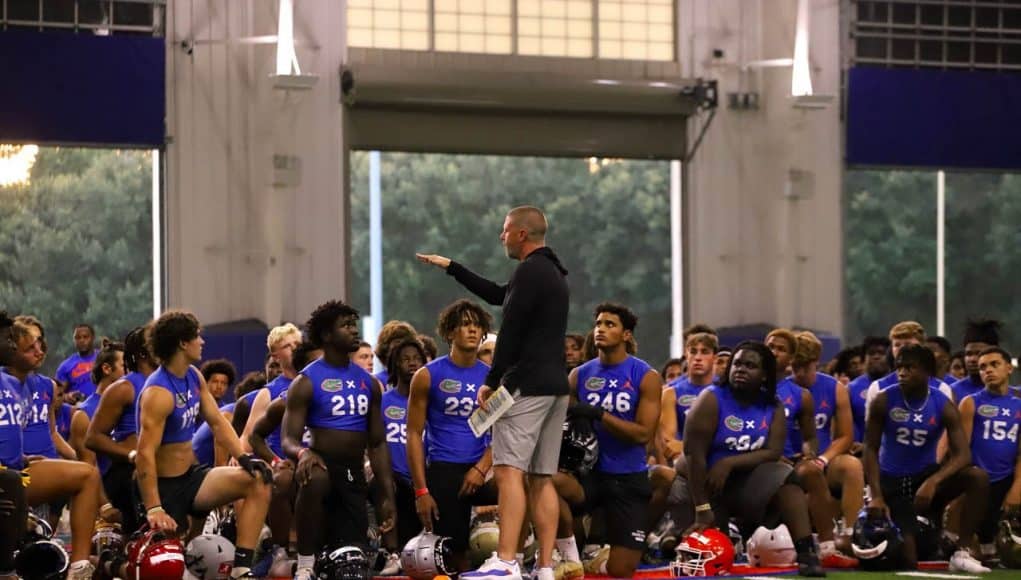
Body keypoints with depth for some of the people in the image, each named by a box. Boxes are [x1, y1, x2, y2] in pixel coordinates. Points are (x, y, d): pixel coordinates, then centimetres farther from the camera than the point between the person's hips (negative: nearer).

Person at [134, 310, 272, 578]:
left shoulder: (193, 377, 5)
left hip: (192, 475, 8)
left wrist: (244, 457, -5)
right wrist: (154, 510, -32)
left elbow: (217, 422, 12)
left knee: (258, 481, -10)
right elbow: (145, 454, -26)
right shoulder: (159, 393, -22)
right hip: (165, 486, -8)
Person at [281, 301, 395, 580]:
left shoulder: (368, 383, 12)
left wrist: (387, 495, 8)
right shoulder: (306, 382, -4)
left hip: (354, 477, 5)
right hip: (323, 465, -5)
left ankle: (324, 556, 35)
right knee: (314, 477, -42)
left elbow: (378, 444, 15)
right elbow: (289, 439, -10)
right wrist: (303, 452, -34)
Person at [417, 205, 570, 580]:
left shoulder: (530, 272, -10)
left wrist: (492, 381, -11)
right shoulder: (553, 272, 21)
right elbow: (498, 296, 32)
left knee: (509, 470, -15)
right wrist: (451, 268, 37)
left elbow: (510, 331, -15)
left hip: (527, 385, -10)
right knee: (541, 479, 8)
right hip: (556, 386, 10)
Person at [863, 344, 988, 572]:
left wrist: (933, 482, -33)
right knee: (906, 559, -13)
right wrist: (876, 495, -17)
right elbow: (871, 450, -6)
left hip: (926, 474, 2)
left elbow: (963, 454, -17)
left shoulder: (943, 406, -10)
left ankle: (961, 552, -20)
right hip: (892, 481, -2)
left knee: (979, 478, -27)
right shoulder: (883, 401, -10)